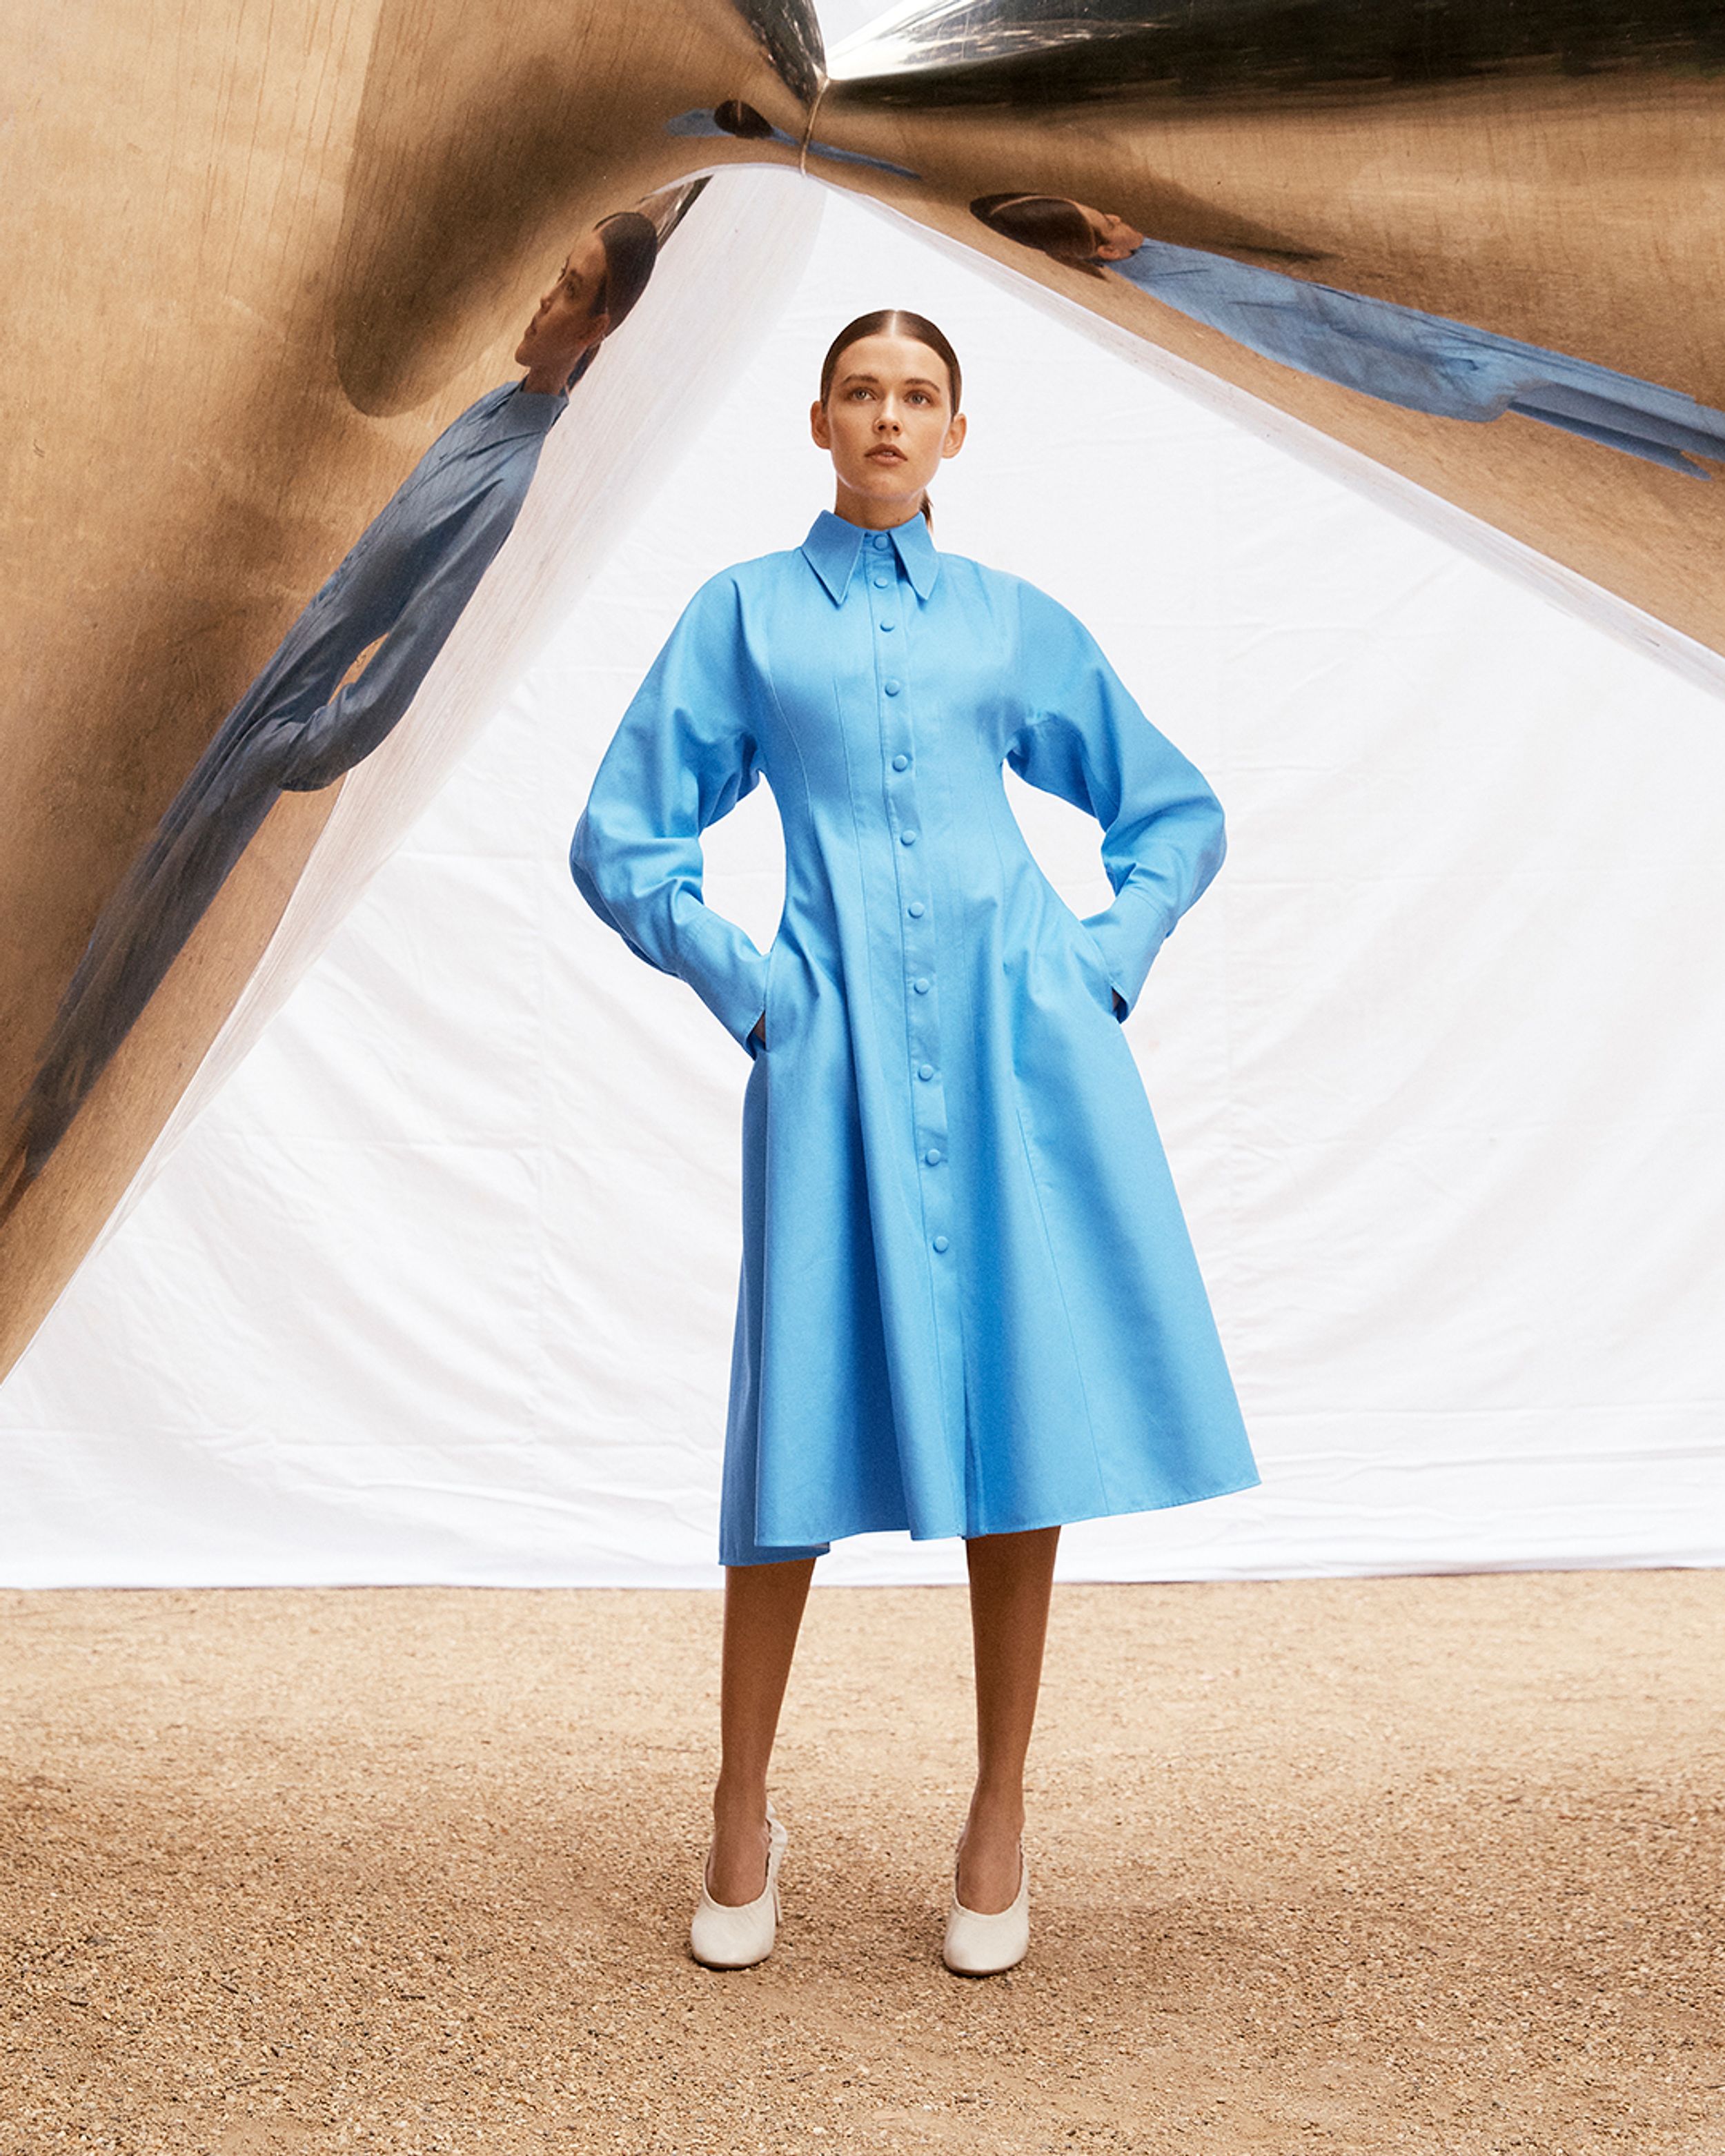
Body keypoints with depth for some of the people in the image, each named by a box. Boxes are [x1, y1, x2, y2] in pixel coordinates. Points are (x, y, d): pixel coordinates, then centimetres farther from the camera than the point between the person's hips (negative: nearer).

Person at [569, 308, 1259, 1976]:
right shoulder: (745, 613, 12)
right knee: (810, 1416, -1)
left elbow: (1175, 811, 21)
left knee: (1030, 1402, 1)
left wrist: (1108, 958, 7)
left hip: (1018, 1033, 2)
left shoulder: (1017, 624, 15)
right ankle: (743, 1816, 16)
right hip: (840, 1045, -1)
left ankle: (1001, 1816, 16)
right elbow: (622, 843, 9)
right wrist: (744, 986, -1)